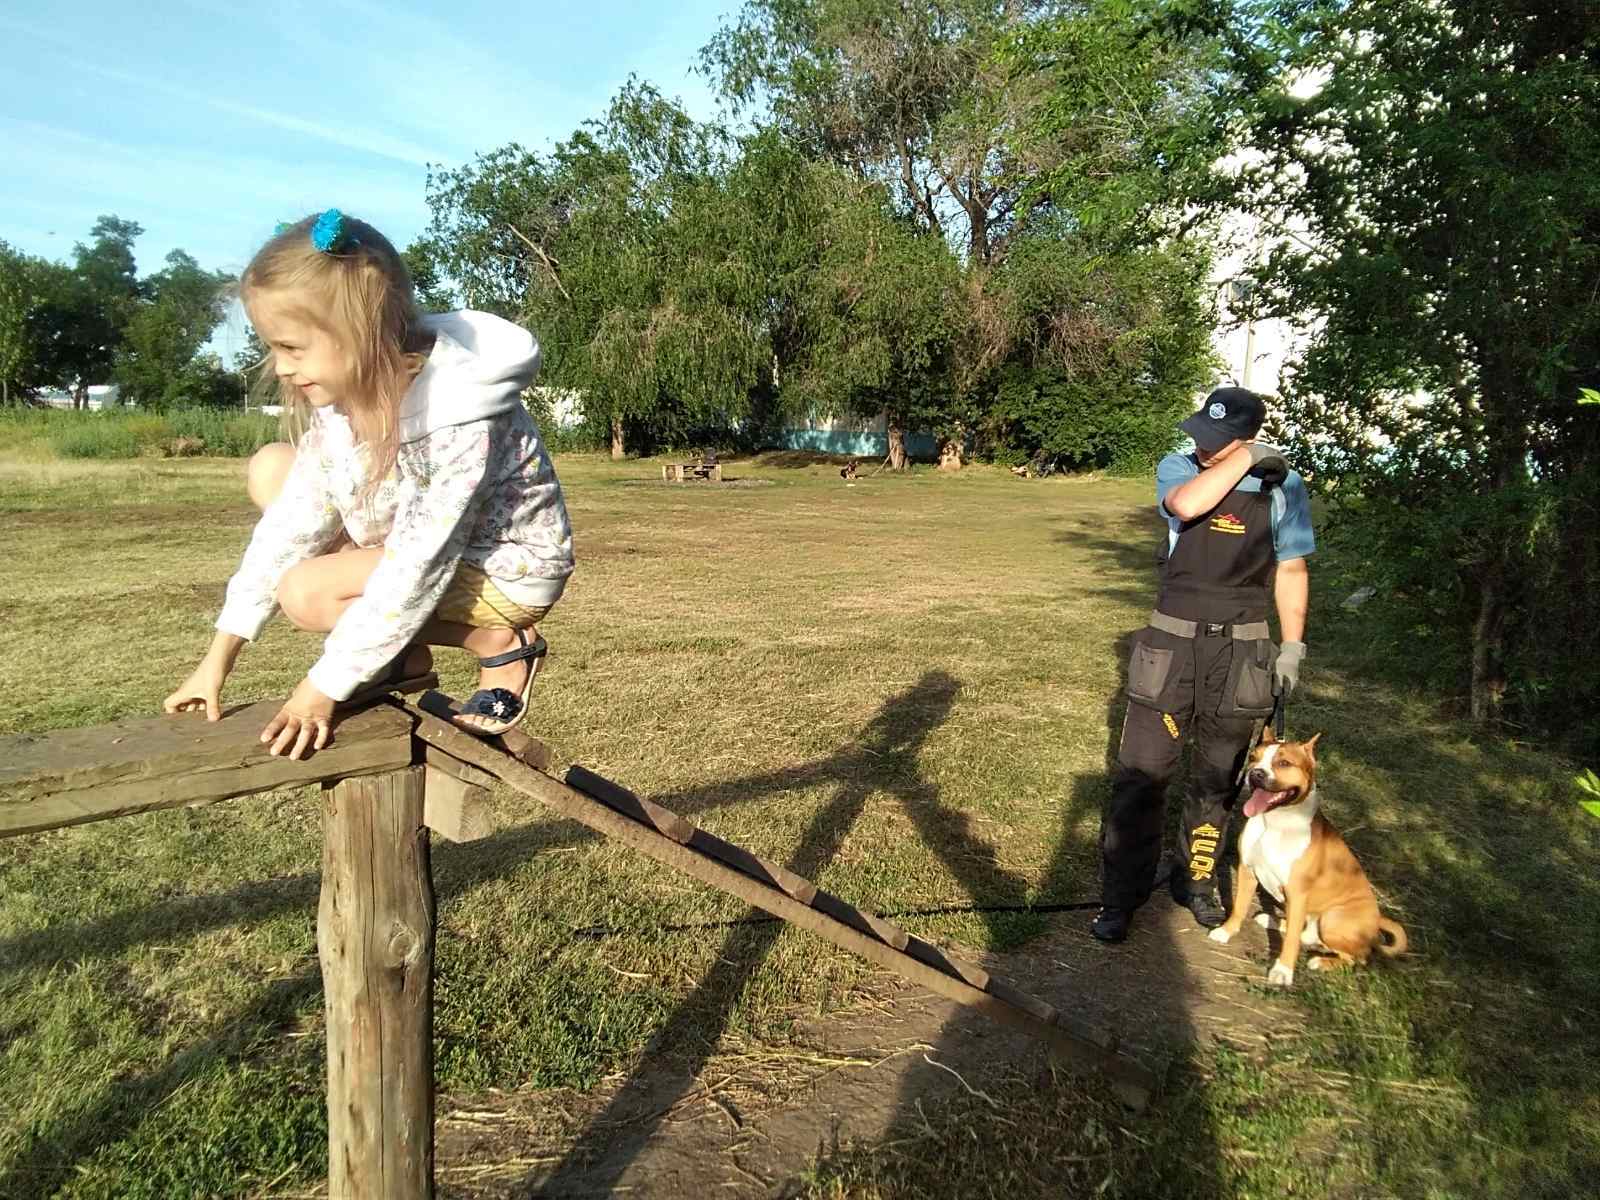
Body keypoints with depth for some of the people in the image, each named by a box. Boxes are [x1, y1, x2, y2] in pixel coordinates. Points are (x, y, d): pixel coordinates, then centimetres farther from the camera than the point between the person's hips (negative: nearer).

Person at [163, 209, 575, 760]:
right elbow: (295, 518, -6)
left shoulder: (458, 420, -31)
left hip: (509, 571, -8)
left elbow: (415, 568, -30)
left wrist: (324, 687, -23)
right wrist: (221, 654, -6)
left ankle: (501, 646, -7)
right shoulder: (346, 390, -8)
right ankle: (401, 652, 1)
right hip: (426, 543, 8)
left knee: (307, 592, -25)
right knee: (271, 470, -1)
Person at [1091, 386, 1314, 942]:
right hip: (1171, 645, -1)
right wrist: (1247, 459, -19)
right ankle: (1121, 895, 12)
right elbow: (1187, 505, -27)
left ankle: (1197, 880, 33)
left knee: (1217, 781, 14)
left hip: (1240, 654, 1)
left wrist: (1292, 647, 4)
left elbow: (1291, 572, 7)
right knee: (1139, 776, -1)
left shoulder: (1284, 488, -1)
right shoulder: (1177, 468, -2)